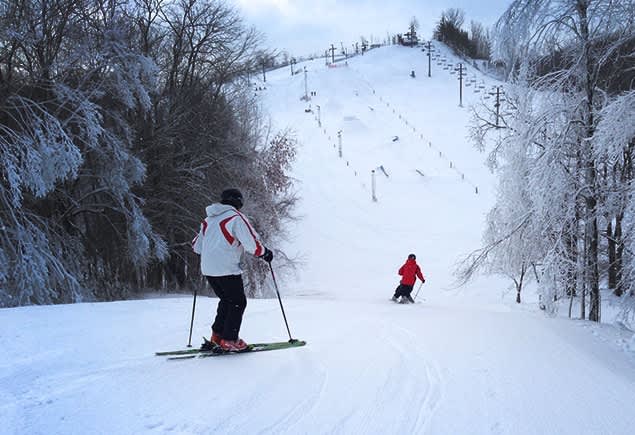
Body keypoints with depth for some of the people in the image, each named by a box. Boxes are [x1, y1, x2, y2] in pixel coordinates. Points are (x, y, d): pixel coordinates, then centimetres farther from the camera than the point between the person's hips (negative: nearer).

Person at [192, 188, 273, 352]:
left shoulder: (208, 220, 16)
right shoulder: (236, 217, -8)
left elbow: (196, 246, 21)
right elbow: (252, 242, -15)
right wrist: (265, 253, 3)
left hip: (208, 269, 8)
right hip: (227, 269, -8)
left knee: (226, 300, 21)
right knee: (238, 303, 4)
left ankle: (217, 336, 17)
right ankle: (229, 341, 0)